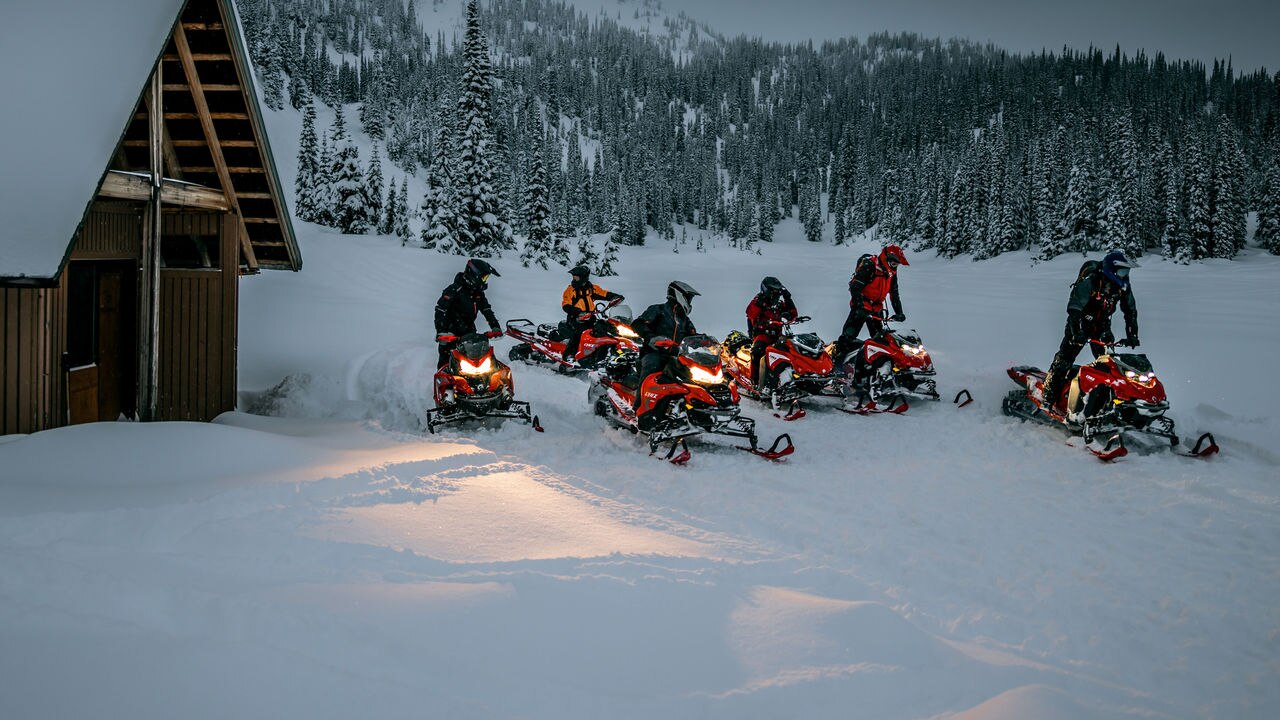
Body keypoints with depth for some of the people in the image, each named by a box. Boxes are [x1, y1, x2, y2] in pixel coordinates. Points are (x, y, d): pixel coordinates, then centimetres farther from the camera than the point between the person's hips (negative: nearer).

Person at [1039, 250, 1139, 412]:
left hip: (1102, 325, 6)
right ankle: (1047, 399, -12)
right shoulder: (1090, 281, -25)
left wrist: (1132, 336, -4)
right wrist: (1077, 333, -39)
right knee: (1065, 358, -12)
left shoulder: (1123, 286, -6)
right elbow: (1074, 307, -29)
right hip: (1080, 323, -5)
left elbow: (1131, 311, 5)